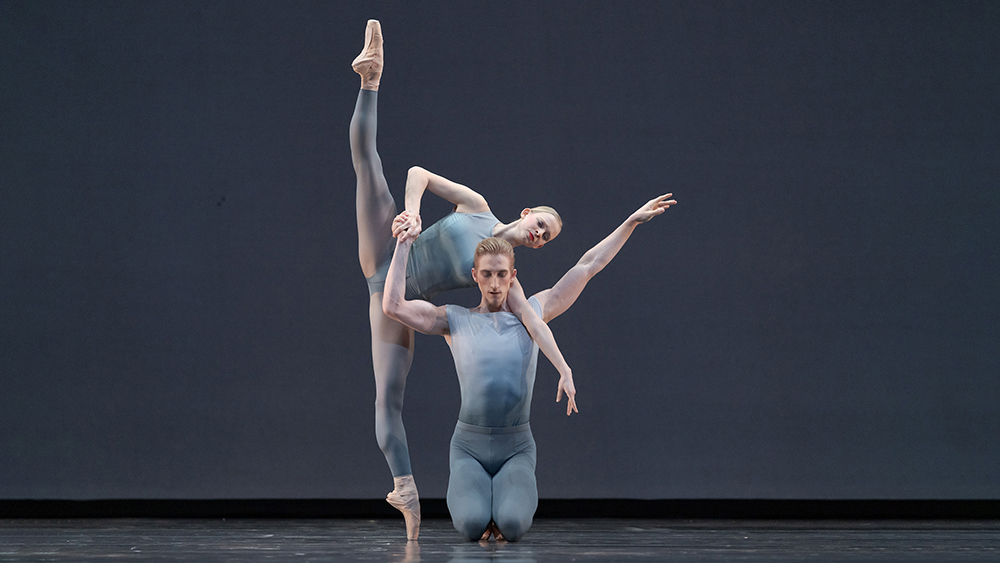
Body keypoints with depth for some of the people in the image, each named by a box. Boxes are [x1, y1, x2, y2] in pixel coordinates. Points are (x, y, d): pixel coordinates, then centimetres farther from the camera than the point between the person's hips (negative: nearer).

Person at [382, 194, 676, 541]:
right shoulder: (455, 320, 7)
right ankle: (473, 498, 13)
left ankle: (509, 501, 12)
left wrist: (632, 221, 12)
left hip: (516, 448, 0)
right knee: (472, 526, -26)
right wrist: (403, 246, -1)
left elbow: (588, 266, 11)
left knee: (512, 526, -28)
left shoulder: (532, 312, 9)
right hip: (469, 447, 0)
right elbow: (393, 306, -3)